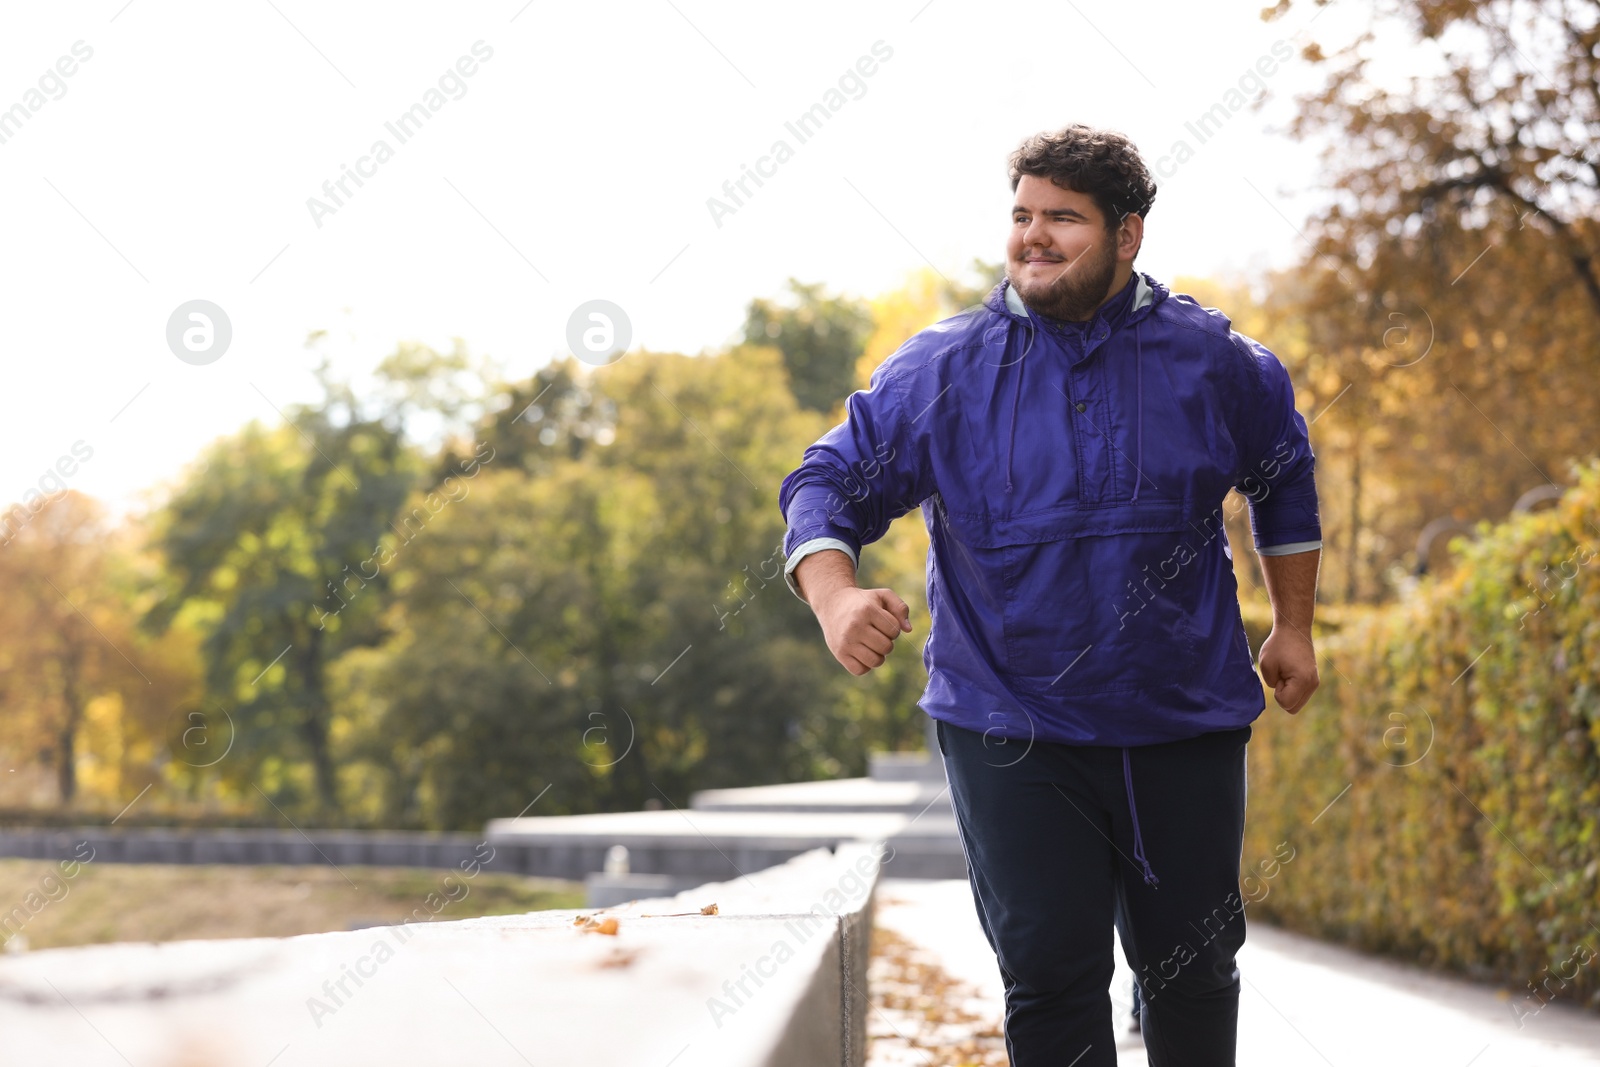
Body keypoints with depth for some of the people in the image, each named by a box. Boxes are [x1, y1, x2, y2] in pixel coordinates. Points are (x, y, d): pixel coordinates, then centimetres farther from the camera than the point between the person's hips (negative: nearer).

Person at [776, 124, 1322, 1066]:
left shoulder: (1215, 361, 1)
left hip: (1186, 729, 2)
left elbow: (1286, 482, 18)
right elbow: (830, 483, -3)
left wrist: (1294, 626, 19)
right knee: (1051, 972, -4)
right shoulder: (941, 371, -4)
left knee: (1193, 966, 12)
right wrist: (836, 595, -23)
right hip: (1013, 736, -1)